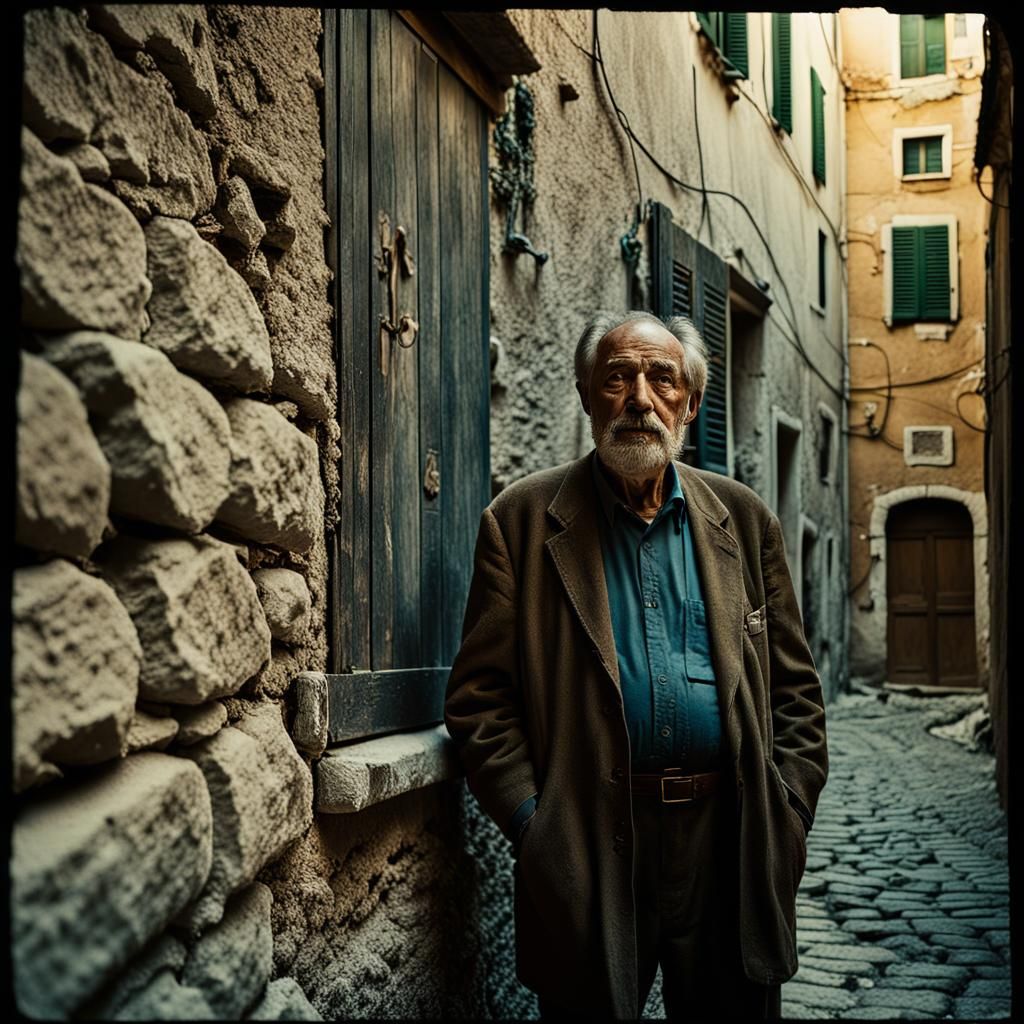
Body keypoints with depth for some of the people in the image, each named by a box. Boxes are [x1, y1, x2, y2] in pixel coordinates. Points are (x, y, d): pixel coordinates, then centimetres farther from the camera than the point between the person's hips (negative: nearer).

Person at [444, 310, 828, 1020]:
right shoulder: (522, 521, 0)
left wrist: (787, 814, 1)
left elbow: (794, 688, 10)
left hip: (731, 845, 3)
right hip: (588, 848, -2)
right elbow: (480, 696, -3)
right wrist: (531, 823, -10)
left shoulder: (744, 519, 9)